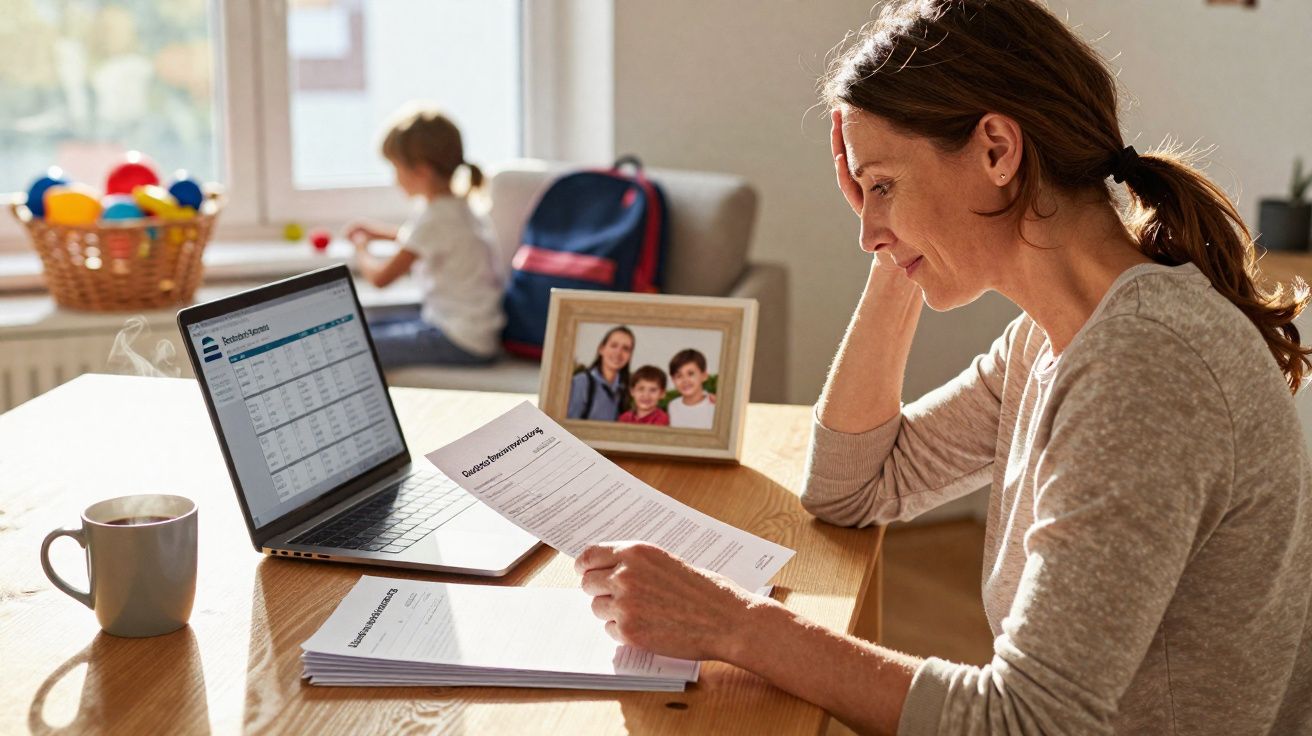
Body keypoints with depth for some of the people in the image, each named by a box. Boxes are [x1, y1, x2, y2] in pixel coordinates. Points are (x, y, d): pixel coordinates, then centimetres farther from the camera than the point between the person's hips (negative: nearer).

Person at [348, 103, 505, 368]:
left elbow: (380, 278, -14)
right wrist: (377, 232, 27)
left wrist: (361, 249, 6)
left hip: (462, 343, -10)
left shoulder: (433, 219, -21)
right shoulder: (455, 205, 7)